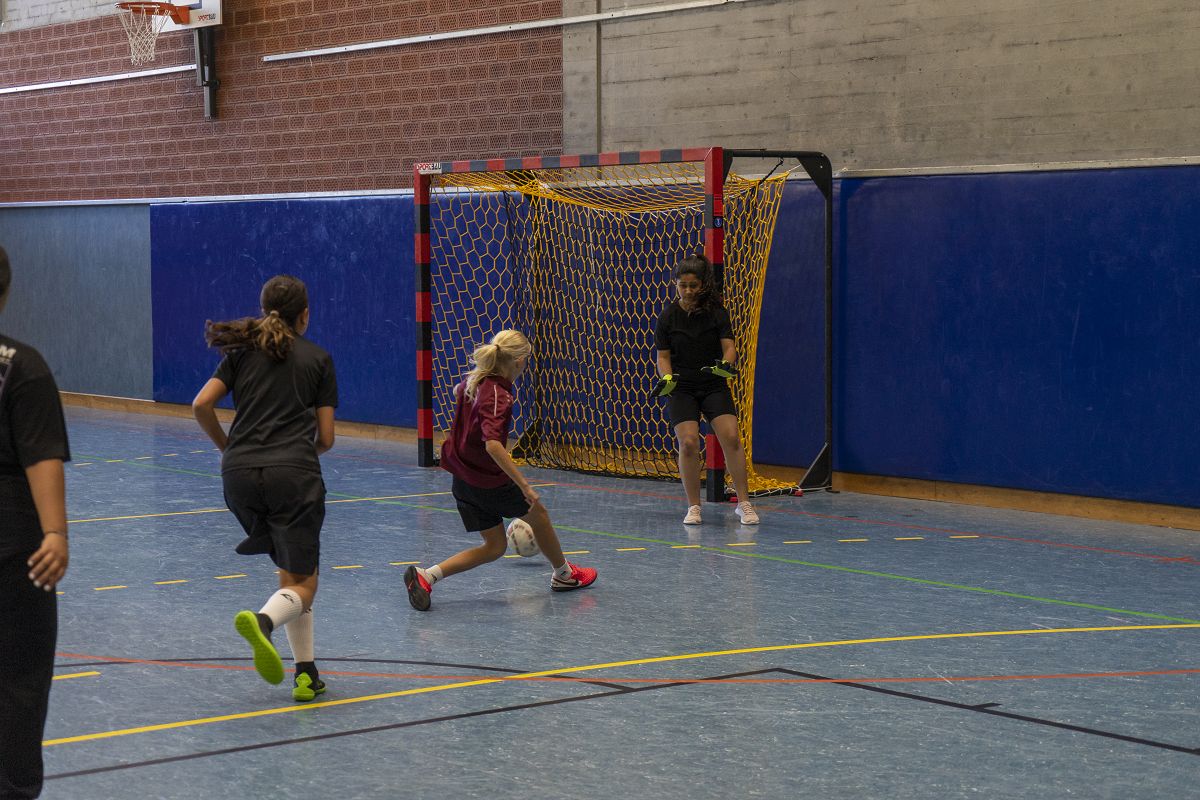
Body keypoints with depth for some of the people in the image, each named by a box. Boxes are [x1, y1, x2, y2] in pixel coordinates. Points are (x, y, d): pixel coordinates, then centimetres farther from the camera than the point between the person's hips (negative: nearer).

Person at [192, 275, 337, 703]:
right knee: (302, 583, -3)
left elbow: (201, 405, 4)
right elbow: (326, 438, 8)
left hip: (239, 474, 4)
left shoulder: (242, 353, 16)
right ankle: (262, 620, -37)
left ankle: (306, 673, 12)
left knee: (291, 571, 17)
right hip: (294, 473, -4)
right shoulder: (317, 359, 11)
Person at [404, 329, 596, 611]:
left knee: (494, 547, 14)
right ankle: (564, 574, 41)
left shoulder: (473, 381, 0)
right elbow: (492, 444, -38)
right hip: (488, 480, -8)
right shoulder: (498, 395, -25)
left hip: (463, 480, 8)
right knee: (537, 513, 20)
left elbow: (458, 391, 26)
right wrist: (524, 485, -37)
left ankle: (425, 575, -2)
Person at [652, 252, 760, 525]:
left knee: (731, 437, -16)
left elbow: (729, 346, -5)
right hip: (681, 389, 0)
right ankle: (693, 507, -2)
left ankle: (744, 503, -6)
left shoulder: (716, 312, -3)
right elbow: (663, 356, 0)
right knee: (688, 443, -16)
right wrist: (666, 378, -19)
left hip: (714, 386, 0)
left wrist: (726, 363, -27)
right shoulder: (668, 317, -3)